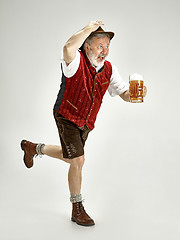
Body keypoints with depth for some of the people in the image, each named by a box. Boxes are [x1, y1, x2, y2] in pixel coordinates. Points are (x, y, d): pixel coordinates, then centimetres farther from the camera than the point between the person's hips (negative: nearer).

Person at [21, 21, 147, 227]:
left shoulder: (109, 69, -3)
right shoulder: (76, 61, -21)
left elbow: (125, 94, -4)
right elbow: (68, 48, -46)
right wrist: (89, 29, -33)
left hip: (86, 123, 7)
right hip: (67, 117, -7)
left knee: (70, 157, 23)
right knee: (78, 160, -12)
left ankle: (33, 147, 49)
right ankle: (77, 209, 7)